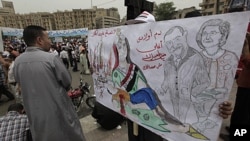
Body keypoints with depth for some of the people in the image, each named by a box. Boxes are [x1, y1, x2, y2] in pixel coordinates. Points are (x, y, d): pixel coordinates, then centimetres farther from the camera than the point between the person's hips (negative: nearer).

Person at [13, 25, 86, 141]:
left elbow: (21, 84, 10)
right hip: (58, 109, -5)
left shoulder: (17, 61, -4)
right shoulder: (51, 58, -19)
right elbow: (67, 82, -11)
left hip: (35, 112, 5)